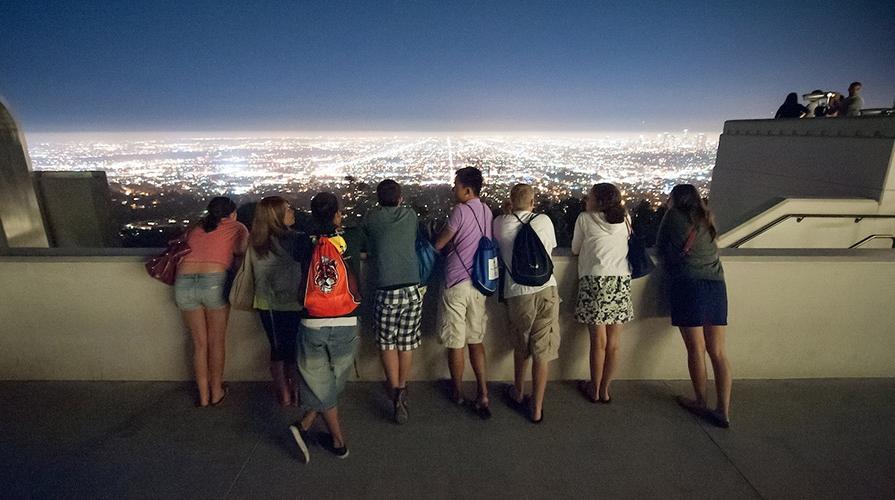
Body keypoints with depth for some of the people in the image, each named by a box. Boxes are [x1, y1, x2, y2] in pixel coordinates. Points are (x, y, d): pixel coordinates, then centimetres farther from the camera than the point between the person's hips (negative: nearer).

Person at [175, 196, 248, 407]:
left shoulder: (195, 229, 24)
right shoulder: (236, 227, 12)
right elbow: (242, 249, -1)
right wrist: (229, 249, 18)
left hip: (184, 283, 4)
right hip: (214, 281, -4)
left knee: (199, 343, 18)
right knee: (216, 341, 15)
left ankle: (203, 396, 28)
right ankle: (216, 392, 28)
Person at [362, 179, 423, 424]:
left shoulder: (372, 218, 3)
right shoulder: (411, 215, 7)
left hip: (386, 291, -2)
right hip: (412, 289, 2)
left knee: (387, 342, 14)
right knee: (407, 343, 16)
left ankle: (395, 390, 4)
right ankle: (402, 388, 27)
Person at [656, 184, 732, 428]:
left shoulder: (674, 216, 4)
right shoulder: (706, 219, 18)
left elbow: (660, 246, 12)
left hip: (688, 284, -5)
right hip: (716, 285, 6)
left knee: (696, 349, 3)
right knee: (718, 351, 6)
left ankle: (701, 403, 14)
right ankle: (723, 410, 8)